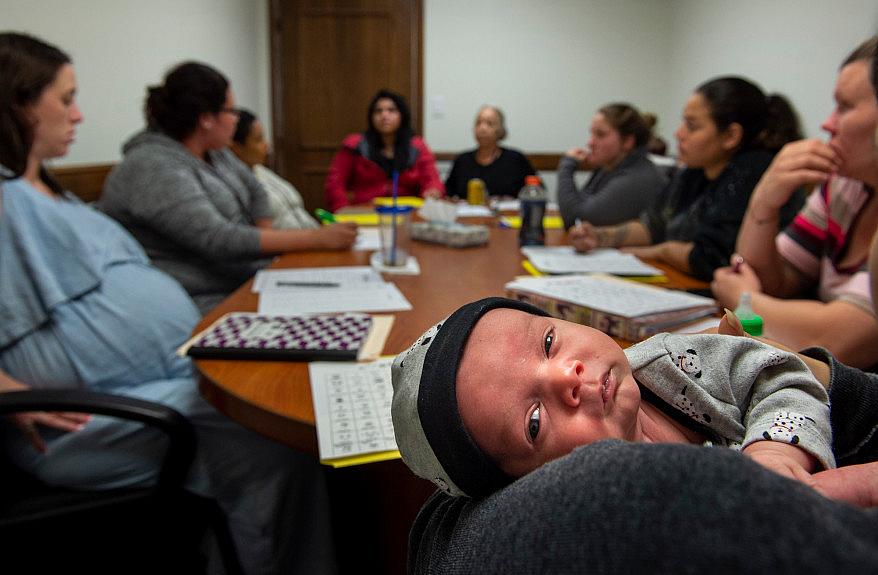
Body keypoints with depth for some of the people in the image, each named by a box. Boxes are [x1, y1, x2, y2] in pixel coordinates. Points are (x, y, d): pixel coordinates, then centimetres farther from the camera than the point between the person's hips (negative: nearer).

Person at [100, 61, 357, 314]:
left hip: (247, 282, 8)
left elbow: (255, 194, 22)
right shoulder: (156, 168, -17)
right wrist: (316, 238, -24)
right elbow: (217, 240, -25)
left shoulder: (213, 152, 9)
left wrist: (268, 242, 2)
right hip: (207, 303, -8)